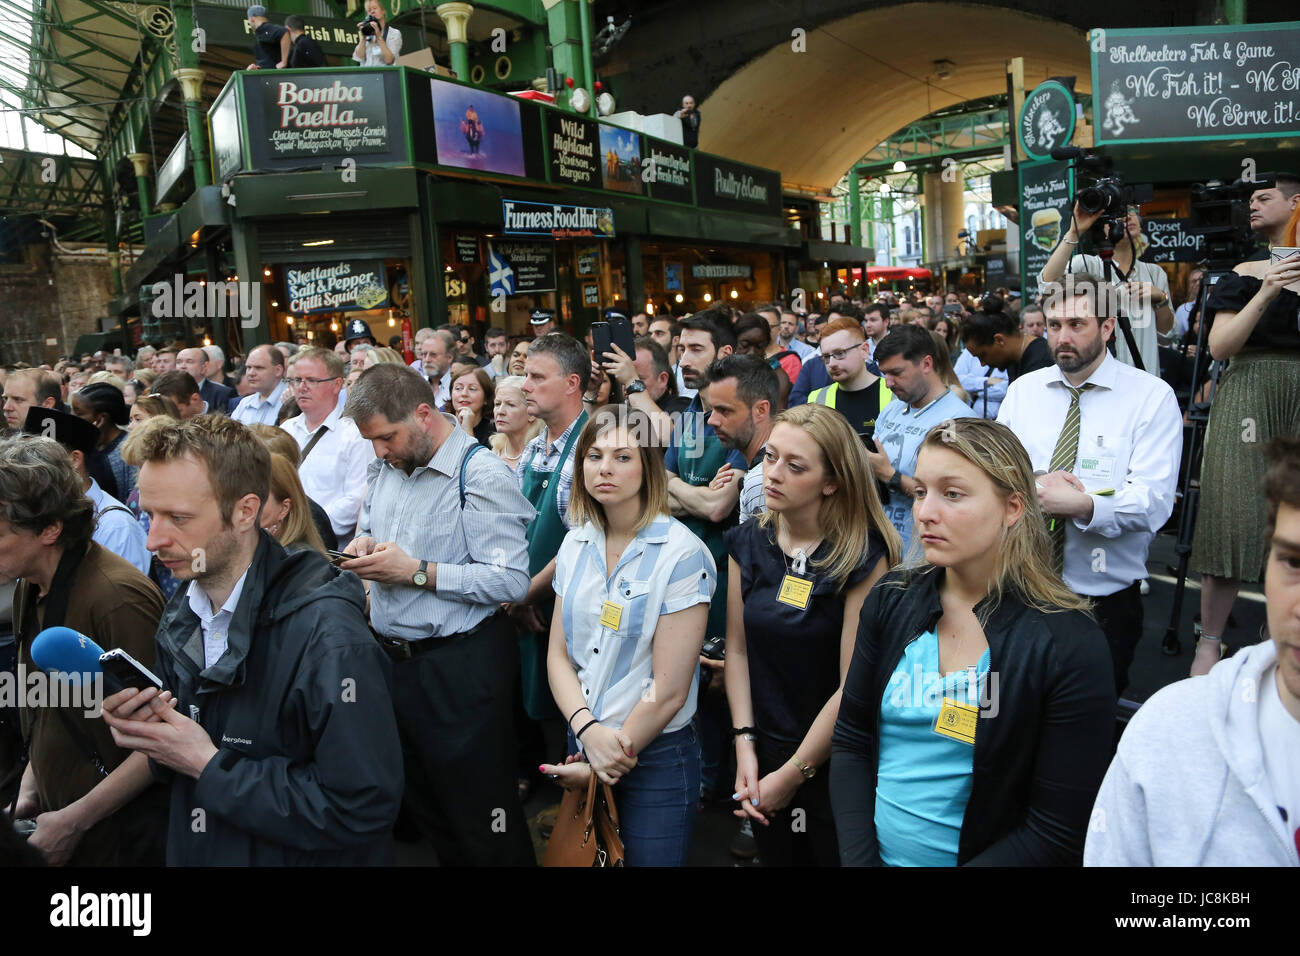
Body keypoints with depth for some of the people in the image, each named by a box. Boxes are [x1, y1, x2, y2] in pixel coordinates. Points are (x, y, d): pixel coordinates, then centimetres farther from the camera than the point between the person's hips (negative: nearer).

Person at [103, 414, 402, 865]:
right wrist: (149, 730, -14)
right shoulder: (179, 621, -3)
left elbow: (362, 809, -30)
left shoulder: (327, 638, -28)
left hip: (292, 855, -6)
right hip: (192, 852, 7)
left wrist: (211, 765, -24)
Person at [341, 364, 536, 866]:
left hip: (459, 668, -8)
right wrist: (362, 545, 0)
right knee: (422, 806, 21)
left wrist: (416, 571, -24)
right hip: (390, 656, 8)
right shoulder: (385, 468, 8)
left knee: (479, 816, 5)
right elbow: (367, 528, 24)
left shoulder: (481, 477, -18)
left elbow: (512, 580, -24)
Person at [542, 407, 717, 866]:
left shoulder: (681, 553, -16)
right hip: (582, 743, 5)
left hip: (657, 758, -5)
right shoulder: (576, 544, 2)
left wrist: (616, 752, -10)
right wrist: (588, 730, -14)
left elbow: (668, 691, -16)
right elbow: (558, 654, 2)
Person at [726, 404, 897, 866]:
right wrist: (744, 745, -5)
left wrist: (792, 774, -13)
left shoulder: (863, 557, -18)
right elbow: (737, 649, 3)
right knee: (775, 857, 21)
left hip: (833, 769, -5)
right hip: (762, 760, 5)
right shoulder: (748, 543, -2)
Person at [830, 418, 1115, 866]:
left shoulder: (1070, 645, -18)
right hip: (875, 850, 3)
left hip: (973, 854, -3)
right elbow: (849, 740, -2)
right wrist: (858, 858, -12)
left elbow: (1058, 834, -16)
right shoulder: (890, 601, -7)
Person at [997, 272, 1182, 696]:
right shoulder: (1023, 390, 6)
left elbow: (1153, 503, -16)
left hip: (1106, 597, -3)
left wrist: (1084, 506, -32)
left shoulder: (1152, 397, -7)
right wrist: (1031, 485, -21)